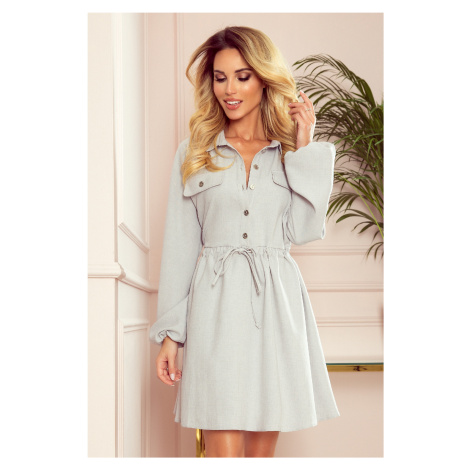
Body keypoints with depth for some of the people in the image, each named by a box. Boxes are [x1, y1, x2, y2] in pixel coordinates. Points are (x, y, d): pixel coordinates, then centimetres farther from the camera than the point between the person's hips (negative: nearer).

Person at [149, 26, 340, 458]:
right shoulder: (194, 153, 9)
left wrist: (304, 150, -3)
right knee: (224, 450, -7)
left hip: (276, 304, 1)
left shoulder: (291, 153, 11)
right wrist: (169, 331, 2)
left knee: (263, 447, 8)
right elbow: (179, 246, 7)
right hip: (216, 304, -1)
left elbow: (303, 230, -5)